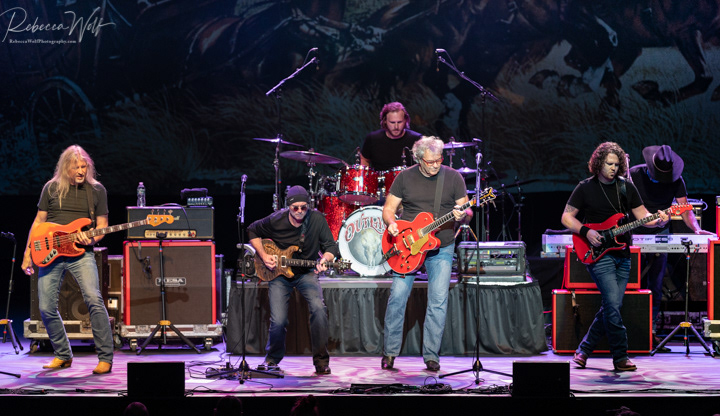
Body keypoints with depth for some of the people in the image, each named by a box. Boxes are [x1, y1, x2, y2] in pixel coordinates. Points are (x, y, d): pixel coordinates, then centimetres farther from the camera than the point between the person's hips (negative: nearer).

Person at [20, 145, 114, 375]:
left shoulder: (97, 190, 6)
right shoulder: (52, 188, 9)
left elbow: (102, 225, 8)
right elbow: (39, 221, 13)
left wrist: (91, 239, -14)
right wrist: (27, 253, 8)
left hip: (81, 253, -2)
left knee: (94, 300, -20)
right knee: (46, 307, -1)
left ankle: (105, 358, -14)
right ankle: (63, 355, 18)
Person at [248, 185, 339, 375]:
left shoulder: (317, 219, -13)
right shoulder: (275, 221, -14)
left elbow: (330, 245, -6)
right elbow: (253, 231, 4)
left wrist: (325, 259, -29)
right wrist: (264, 255, -8)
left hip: (306, 273, 0)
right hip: (278, 274, 0)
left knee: (319, 309, -24)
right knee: (278, 321, -10)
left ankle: (321, 362, -11)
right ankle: (272, 359, 21)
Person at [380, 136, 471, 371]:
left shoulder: (453, 178, 0)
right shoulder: (405, 178, 2)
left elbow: (468, 212, 2)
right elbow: (389, 208, 6)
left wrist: (462, 215, -22)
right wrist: (391, 224, -15)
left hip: (442, 248, 0)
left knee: (438, 302, -5)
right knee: (397, 297, -6)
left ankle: (431, 356, 4)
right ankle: (390, 352, 7)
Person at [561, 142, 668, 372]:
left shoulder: (626, 187, 10)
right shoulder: (585, 188, -1)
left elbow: (642, 215, 9)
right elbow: (567, 217, 1)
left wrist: (657, 219, -12)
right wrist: (586, 232, -14)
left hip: (622, 255, 5)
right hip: (598, 254, -5)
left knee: (610, 307, 3)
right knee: (613, 305, -15)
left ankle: (584, 351, 18)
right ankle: (620, 358, -8)